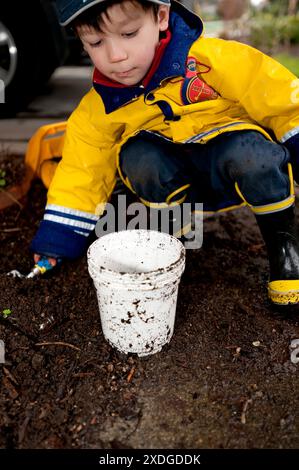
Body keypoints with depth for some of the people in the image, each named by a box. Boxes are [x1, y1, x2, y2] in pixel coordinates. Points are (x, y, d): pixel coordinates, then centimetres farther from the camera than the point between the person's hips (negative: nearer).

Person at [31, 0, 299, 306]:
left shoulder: (212, 59, -22)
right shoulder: (100, 109, -10)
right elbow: (81, 172, -2)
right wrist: (55, 243, -2)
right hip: (177, 182, 3)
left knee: (251, 154, -35)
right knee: (136, 157, -27)